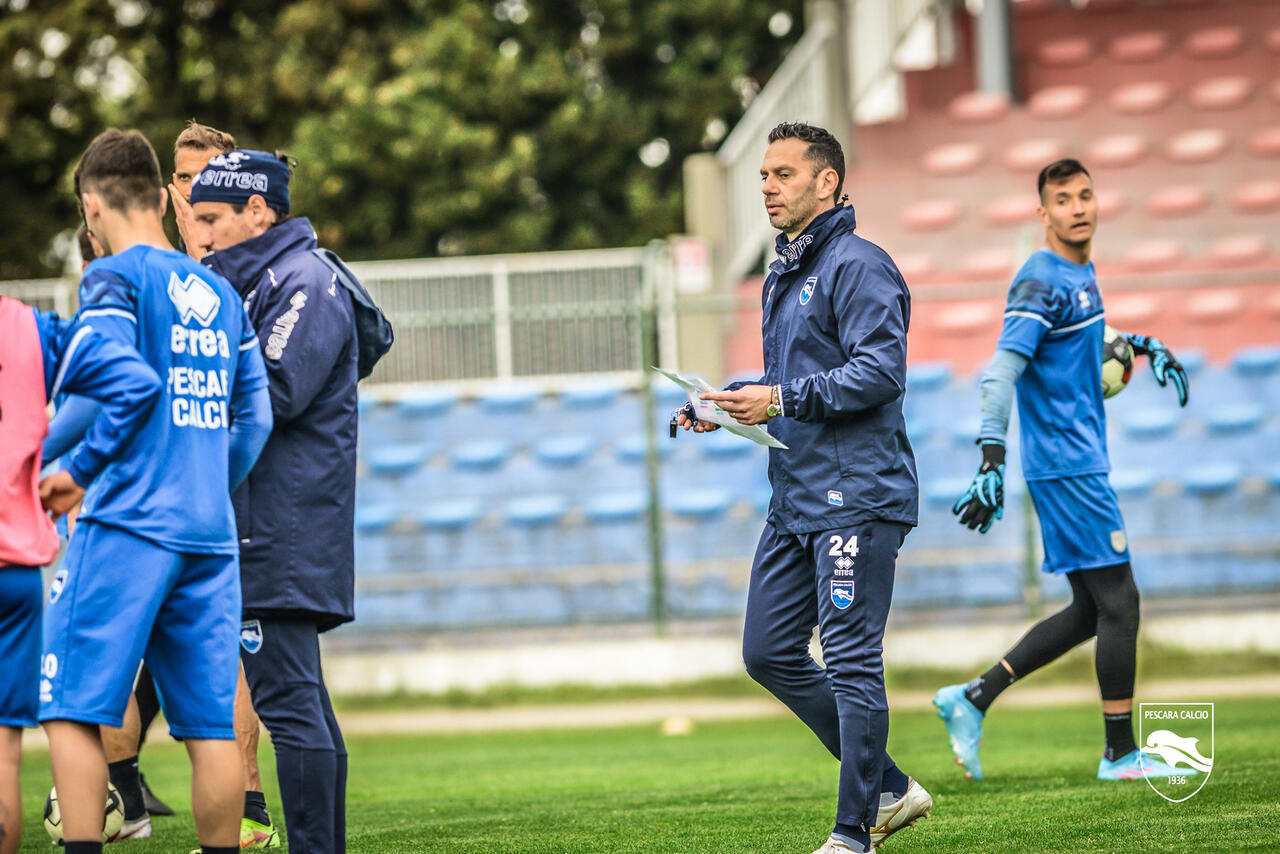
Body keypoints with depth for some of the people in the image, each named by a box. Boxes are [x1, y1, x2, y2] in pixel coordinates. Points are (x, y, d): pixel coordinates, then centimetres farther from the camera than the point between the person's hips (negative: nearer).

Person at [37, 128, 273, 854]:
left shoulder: (116, 277, -4)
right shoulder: (221, 293, 16)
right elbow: (255, 417, 17)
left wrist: (76, 471, -3)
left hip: (128, 525, -6)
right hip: (209, 534, 6)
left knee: (73, 710, -4)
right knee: (211, 723, 6)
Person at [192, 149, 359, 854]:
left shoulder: (304, 281, -10)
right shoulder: (259, 282, 21)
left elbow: (274, 393, -20)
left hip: (283, 532, -10)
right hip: (267, 529, 10)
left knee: (286, 700, -12)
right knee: (302, 703, 11)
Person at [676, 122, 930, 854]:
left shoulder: (858, 266, -10)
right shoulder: (782, 277, 19)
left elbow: (881, 370, -20)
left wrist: (781, 400, -21)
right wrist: (727, 407, 9)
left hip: (856, 497, -10)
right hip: (795, 500, 10)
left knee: (850, 661, -8)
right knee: (770, 653, 9)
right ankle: (889, 790, 19)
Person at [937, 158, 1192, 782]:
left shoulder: (1080, 273, 14)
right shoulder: (1043, 281, -14)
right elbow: (1002, 368, -25)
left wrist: (1140, 344, 29)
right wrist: (992, 457, -35)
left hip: (1081, 461, 10)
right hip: (1066, 464, -10)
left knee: (1091, 611, 11)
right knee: (1118, 602, -6)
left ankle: (972, 698, 12)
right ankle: (1121, 754, 0)